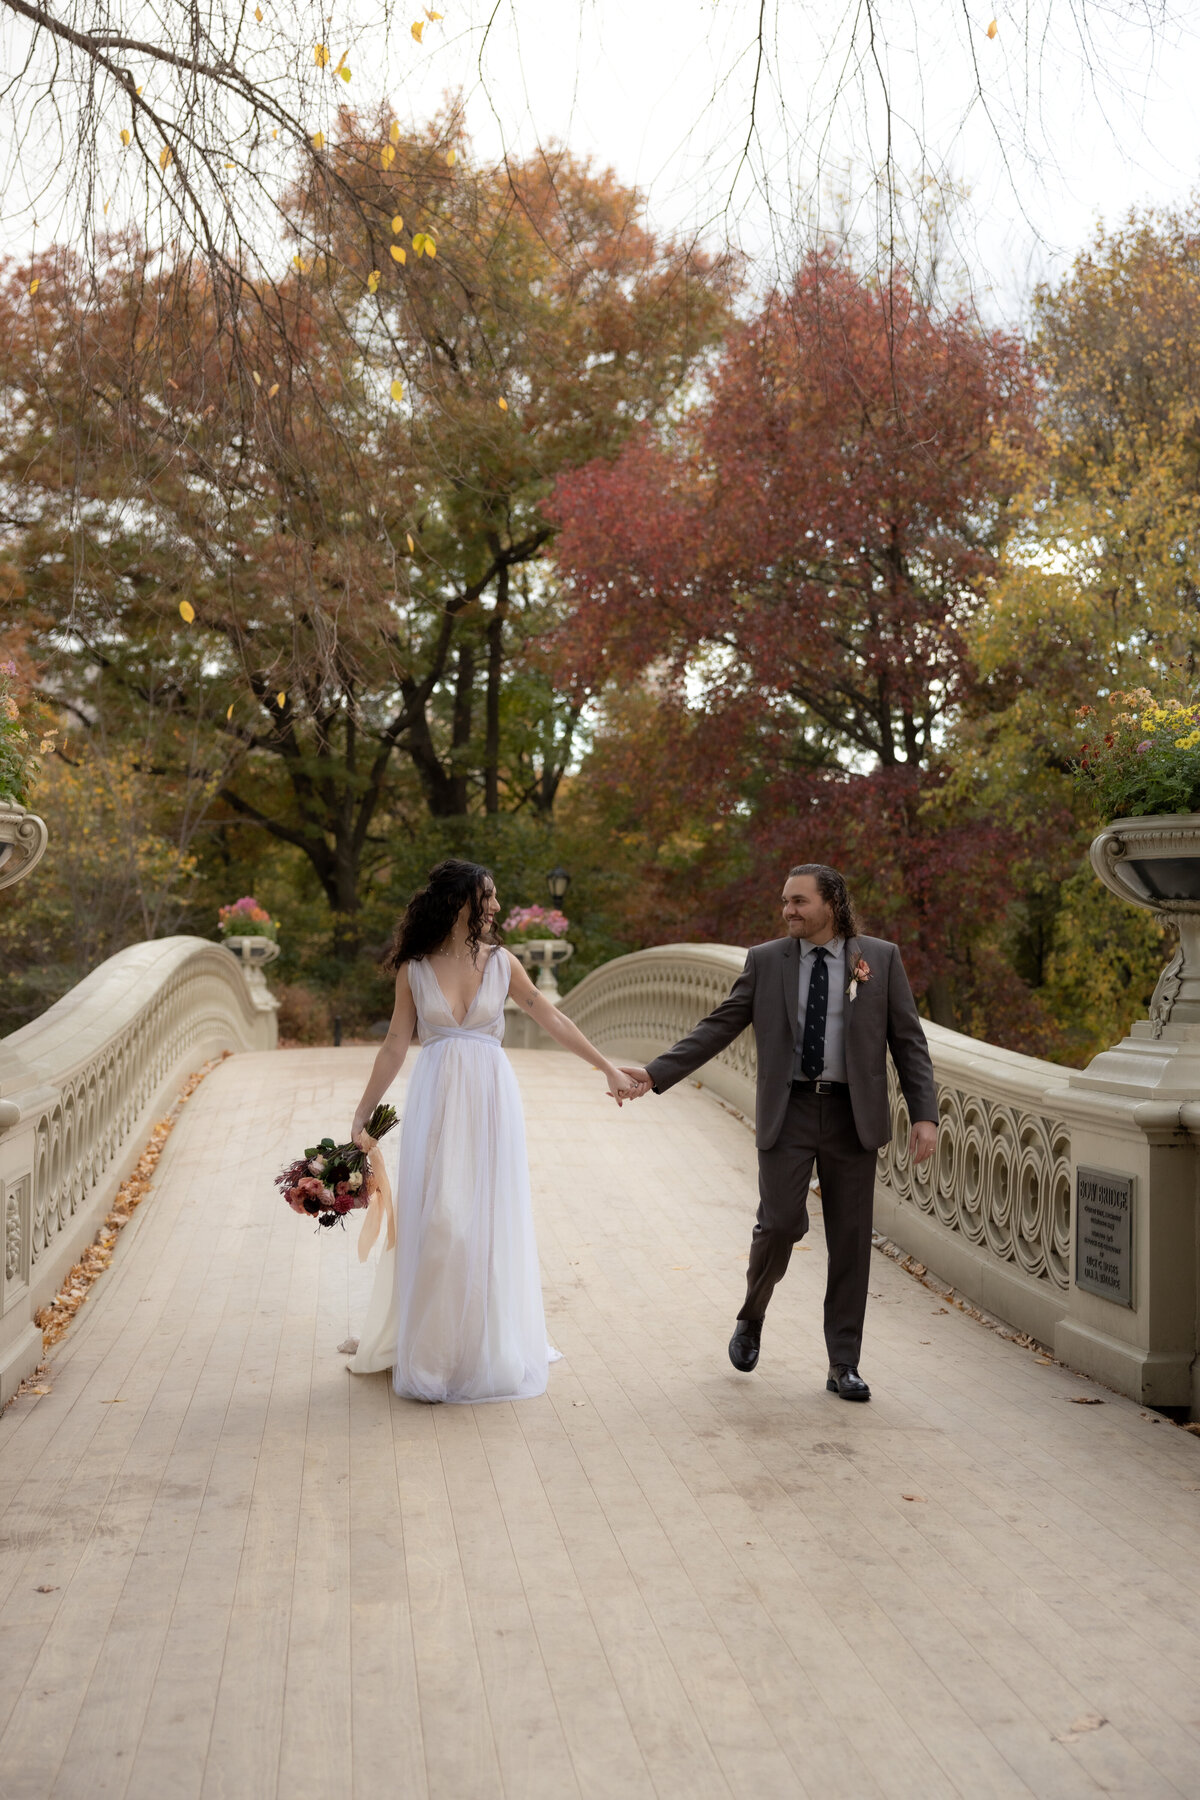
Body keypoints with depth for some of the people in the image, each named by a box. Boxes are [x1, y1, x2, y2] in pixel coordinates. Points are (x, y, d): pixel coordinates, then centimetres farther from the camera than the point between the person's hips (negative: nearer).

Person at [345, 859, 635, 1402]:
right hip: (437, 1101, -1)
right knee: (434, 1220, 0)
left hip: (490, 1098, 1)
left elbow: (552, 1020, 5)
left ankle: (489, 1348, 21)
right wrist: (362, 1115, 2)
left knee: (490, 1219, 5)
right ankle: (430, 1350, 17)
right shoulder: (414, 969, 0)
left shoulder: (501, 962, 2)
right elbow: (395, 1044, 3)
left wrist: (608, 1068, 3)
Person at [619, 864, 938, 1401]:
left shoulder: (881, 958, 3)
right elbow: (718, 1027, 4)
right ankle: (751, 1319, 20)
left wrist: (925, 1114, -5)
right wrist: (656, 1073, -5)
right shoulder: (766, 960, 5)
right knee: (781, 1223, -10)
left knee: (850, 1241, 4)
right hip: (787, 1113, 0)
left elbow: (909, 1040, 3)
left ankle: (843, 1365, 16)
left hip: (852, 1115, 0)